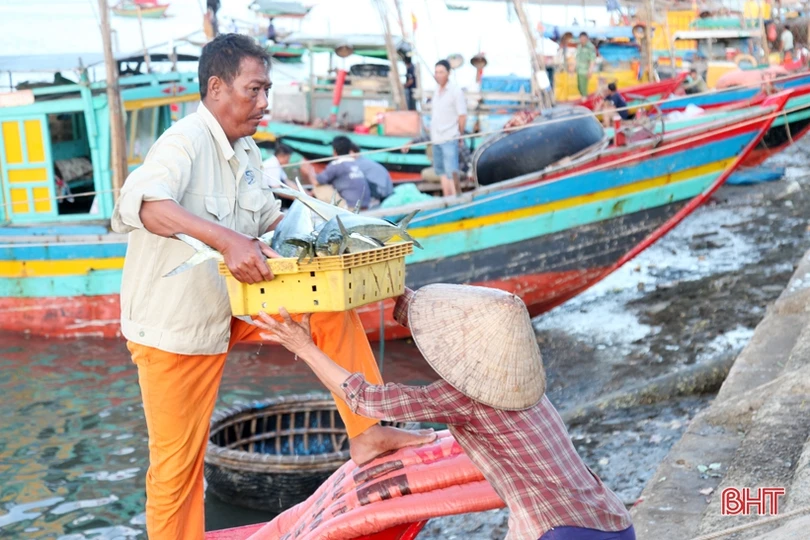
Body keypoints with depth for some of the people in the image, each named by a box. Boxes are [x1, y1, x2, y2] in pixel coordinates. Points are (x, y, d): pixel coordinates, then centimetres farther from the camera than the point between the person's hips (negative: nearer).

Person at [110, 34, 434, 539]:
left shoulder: (246, 151, 4)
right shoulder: (186, 141, -22)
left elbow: (268, 215, 18)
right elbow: (145, 203, -41)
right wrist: (227, 240, -51)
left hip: (232, 307, 8)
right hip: (172, 329, -7)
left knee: (331, 310, -1)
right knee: (178, 460, 1)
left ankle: (365, 435, 4)